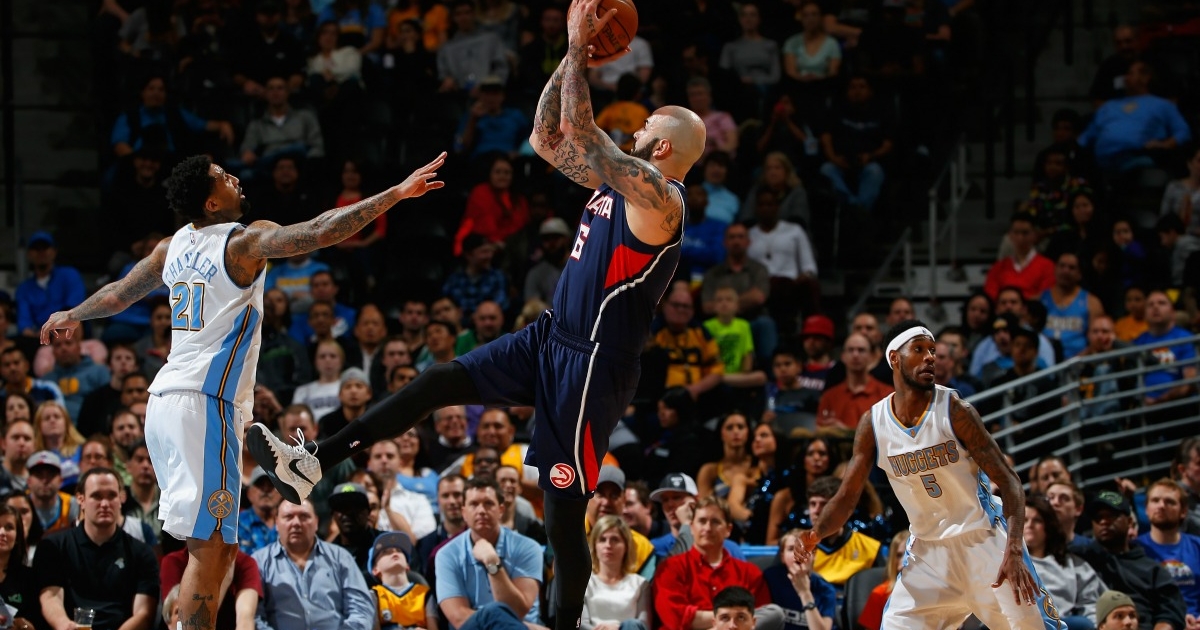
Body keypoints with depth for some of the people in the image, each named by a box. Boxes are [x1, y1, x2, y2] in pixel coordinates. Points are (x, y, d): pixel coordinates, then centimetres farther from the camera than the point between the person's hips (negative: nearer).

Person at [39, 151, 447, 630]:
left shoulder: (173, 248, 14)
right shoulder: (244, 242, -8)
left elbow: (118, 294, 27)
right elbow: (320, 232, -19)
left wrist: (72, 316, 47)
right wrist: (397, 194, -18)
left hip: (167, 398, 8)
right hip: (205, 404, -8)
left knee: (220, 547, 15)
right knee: (209, 548, -9)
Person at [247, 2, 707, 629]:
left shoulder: (656, 197, -19)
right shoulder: (620, 181, 11)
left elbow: (576, 133, -25)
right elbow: (548, 139, 15)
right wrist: (572, 58, 7)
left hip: (592, 365, -9)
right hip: (550, 339, 9)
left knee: (564, 512, -4)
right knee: (439, 381, 2)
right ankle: (311, 464, 1)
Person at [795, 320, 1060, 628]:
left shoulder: (955, 412, -15)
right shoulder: (873, 424, -4)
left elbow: (1009, 482, -15)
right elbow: (847, 496, 1)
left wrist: (1014, 551, -28)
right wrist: (815, 533, -21)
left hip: (984, 541, -3)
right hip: (928, 550, 3)